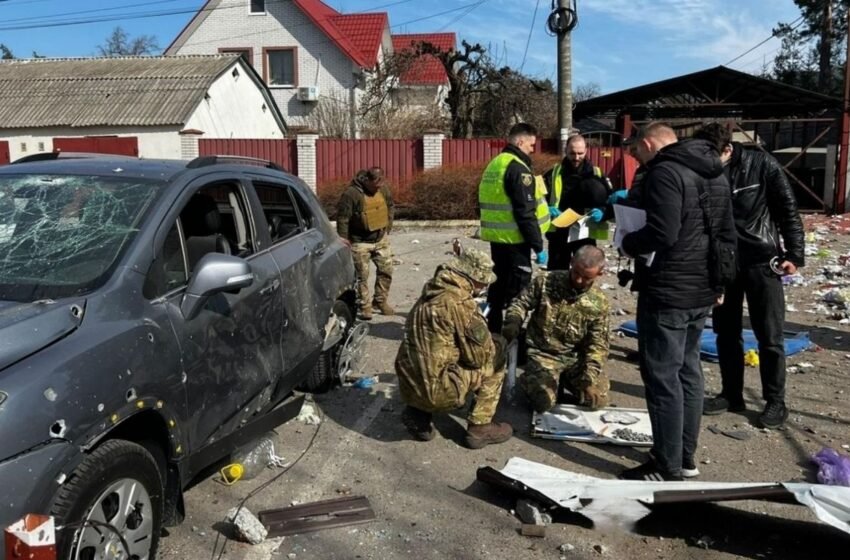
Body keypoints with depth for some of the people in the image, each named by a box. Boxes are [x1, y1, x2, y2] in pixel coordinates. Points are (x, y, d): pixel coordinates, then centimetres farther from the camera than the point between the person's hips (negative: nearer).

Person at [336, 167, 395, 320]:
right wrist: (344, 238, -13)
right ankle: (364, 307, 13)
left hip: (381, 239, 5)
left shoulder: (383, 189, -3)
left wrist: (388, 227, 11)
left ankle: (380, 301, 25)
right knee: (362, 275, 2)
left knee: (386, 270, 9)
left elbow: (390, 207, 13)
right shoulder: (352, 193, -21)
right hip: (360, 242, -5)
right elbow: (342, 217, -16)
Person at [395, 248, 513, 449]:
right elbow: (479, 355, -10)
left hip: (409, 385, 8)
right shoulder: (460, 302, -17)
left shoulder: (431, 293, 9)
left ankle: (418, 414, 17)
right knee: (496, 352, 7)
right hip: (437, 390, -8)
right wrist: (492, 346, 12)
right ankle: (480, 428, 11)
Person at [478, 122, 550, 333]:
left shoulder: (495, 164, 13)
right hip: (514, 240, -9)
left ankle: (493, 330, 26)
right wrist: (538, 246, -17)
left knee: (500, 285, 18)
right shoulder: (518, 168, -16)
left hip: (497, 237, 9)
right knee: (517, 291, -2)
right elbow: (525, 213, -21)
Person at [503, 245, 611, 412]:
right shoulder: (545, 281, -10)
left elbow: (597, 343, -4)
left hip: (576, 357, 3)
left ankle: (566, 380, 17)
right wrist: (513, 321, -20)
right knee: (543, 401, -24)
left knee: (598, 399, -12)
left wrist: (590, 372, -19)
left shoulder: (599, 302, -6)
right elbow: (520, 303, 2)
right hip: (543, 354, -2)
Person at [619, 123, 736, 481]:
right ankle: (685, 457, 26)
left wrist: (629, 243, -7)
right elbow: (727, 234, 18)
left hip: (667, 292, -9)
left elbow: (662, 233, -26)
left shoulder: (664, 172, -15)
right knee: (688, 370, 16)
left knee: (662, 376, -2)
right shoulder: (715, 173, 14)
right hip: (702, 291, 10)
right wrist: (719, 282, 24)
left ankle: (667, 468, 6)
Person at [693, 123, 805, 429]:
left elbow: (787, 209, -5)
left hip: (762, 260, -3)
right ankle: (731, 394, 23)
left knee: (769, 335, 2)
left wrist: (794, 253, -10)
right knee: (726, 332, 10)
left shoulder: (762, 164, -10)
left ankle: (775, 401, 15)